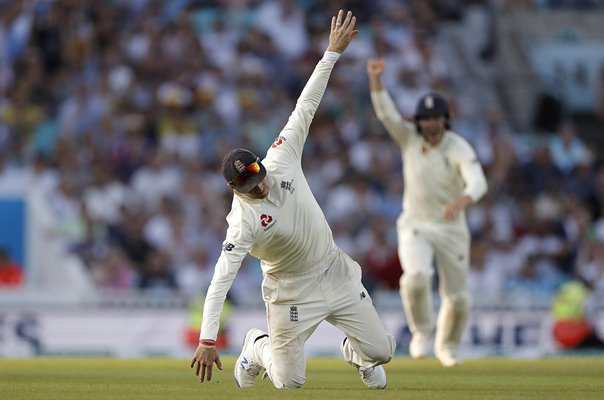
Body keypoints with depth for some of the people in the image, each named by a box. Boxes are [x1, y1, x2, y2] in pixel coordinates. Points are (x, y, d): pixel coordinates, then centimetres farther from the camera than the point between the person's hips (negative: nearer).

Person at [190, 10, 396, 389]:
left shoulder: (282, 159, -13)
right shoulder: (243, 221, -27)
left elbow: (306, 107, -9)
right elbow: (222, 277, -34)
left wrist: (333, 52, -12)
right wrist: (207, 340, -42)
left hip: (336, 271, 5)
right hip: (293, 291, -5)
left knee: (380, 350, 4)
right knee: (291, 380, -1)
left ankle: (355, 354, 42)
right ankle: (258, 347, 32)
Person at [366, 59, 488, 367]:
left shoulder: (460, 148, -16)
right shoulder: (409, 137, -8)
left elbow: (478, 183, -32)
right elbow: (385, 111, -23)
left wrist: (461, 201, -55)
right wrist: (375, 78, -41)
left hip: (452, 230, 0)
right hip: (415, 228, 0)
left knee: (457, 297, 6)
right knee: (417, 277, -28)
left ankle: (447, 346, 37)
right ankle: (422, 332, 0)